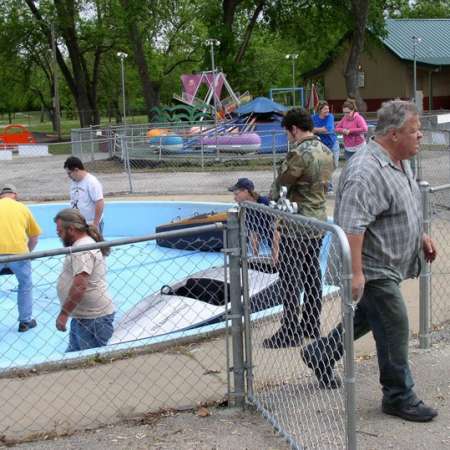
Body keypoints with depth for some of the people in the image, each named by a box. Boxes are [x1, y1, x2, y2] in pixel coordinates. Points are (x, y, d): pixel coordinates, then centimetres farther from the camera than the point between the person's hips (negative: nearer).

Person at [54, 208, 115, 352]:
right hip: (82, 315, 11)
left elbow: (80, 286, -27)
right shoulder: (85, 243, 17)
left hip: (93, 319, -11)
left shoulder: (82, 249, -17)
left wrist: (64, 313, -23)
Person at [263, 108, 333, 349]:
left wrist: (273, 200, 9)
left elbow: (280, 186, -11)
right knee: (312, 275, 14)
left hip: (295, 227, -9)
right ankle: (311, 326, 22)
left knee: (290, 278, -2)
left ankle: (291, 332, 2)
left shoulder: (299, 153, -19)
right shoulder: (326, 152, 8)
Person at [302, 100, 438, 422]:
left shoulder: (400, 162, 7)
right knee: (394, 329, -1)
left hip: (388, 265, 10)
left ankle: (321, 353, 39)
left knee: (368, 317, 23)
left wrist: (421, 236, 23)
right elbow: (351, 226, -32)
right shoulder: (367, 171, -27)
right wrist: (356, 272, -33)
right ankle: (399, 397, 14)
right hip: (374, 269, -10)